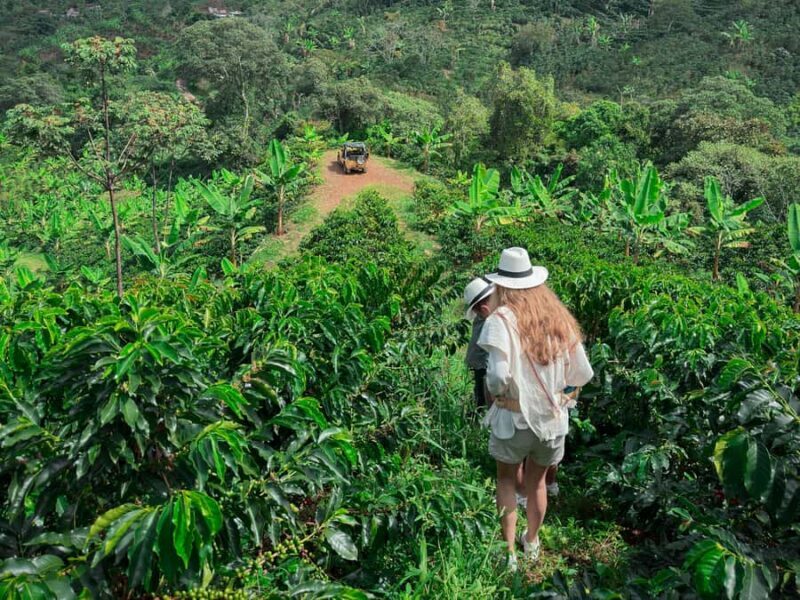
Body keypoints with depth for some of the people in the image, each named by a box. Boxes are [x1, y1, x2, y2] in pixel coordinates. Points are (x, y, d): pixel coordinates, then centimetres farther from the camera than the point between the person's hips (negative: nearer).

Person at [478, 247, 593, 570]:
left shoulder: (502, 319, -16)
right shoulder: (559, 317, -3)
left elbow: (498, 377, -26)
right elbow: (584, 374, 1)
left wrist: (494, 390, -5)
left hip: (513, 418, -3)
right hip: (553, 418, 4)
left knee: (506, 480, 22)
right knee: (537, 482, 25)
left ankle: (509, 552, 23)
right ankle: (531, 543, 44)